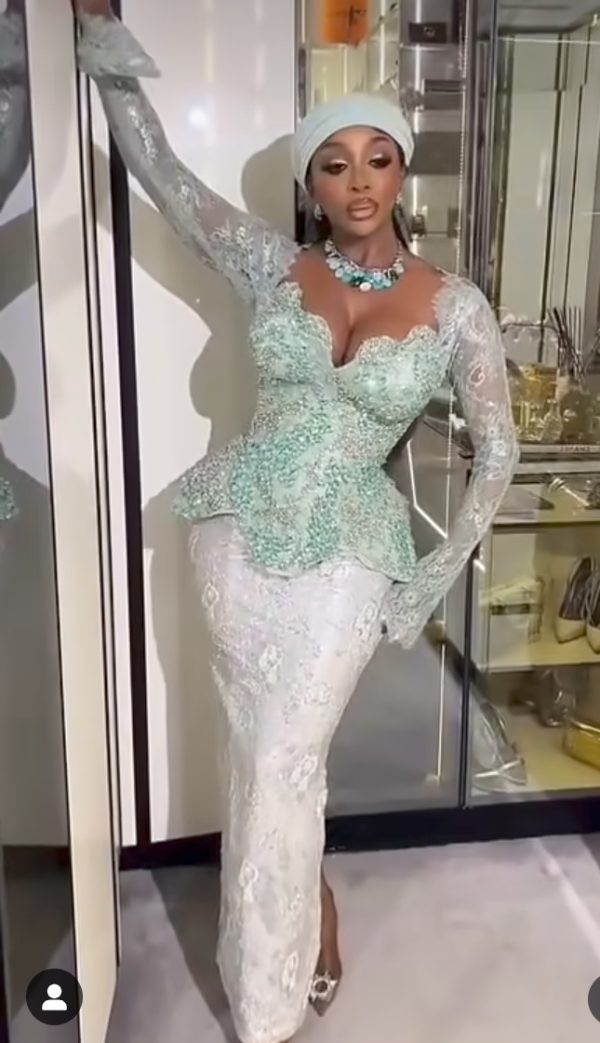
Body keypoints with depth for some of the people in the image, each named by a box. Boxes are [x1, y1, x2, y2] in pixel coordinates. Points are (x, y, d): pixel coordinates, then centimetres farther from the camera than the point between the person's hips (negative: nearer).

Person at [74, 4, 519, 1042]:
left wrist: (440, 570, -2)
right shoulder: (272, 265, -2)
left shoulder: (455, 305, -6)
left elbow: (496, 449, 1)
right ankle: (310, 907, 45)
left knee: (277, 770, 1)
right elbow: (155, 165, -3)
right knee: (267, 751, 14)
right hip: (238, 529, 2)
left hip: (347, 553, -2)